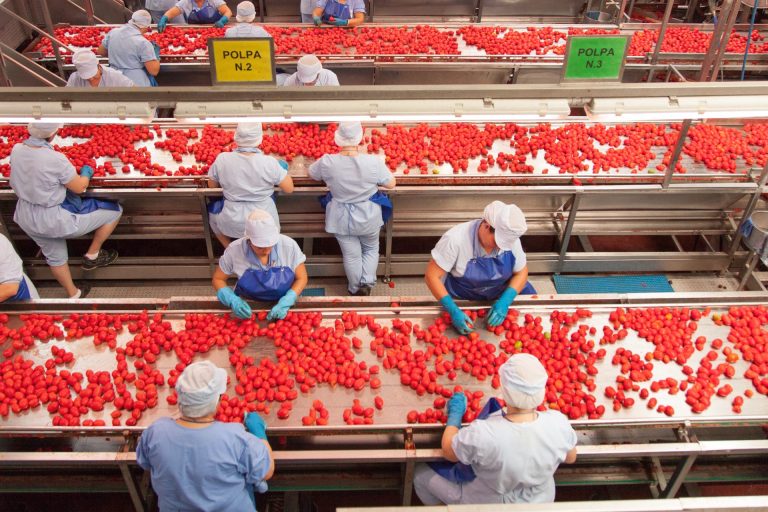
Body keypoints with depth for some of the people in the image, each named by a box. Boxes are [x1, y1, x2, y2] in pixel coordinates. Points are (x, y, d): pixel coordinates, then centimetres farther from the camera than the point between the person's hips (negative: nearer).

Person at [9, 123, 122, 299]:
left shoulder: (16, 149, -6)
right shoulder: (55, 159, -28)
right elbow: (79, 187, -15)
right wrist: (86, 171, 5)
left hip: (26, 218, 8)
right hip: (53, 219, -8)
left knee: (55, 256, 29)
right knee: (114, 210, 6)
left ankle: (73, 295, 48)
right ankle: (93, 256, 21)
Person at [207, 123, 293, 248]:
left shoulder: (222, 159, -13)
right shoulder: (269, 162, -19)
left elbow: (212, 185, 4)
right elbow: (289, 189, -8)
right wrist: (281, 167, 7)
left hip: (232, 223, 1)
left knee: (212, 208, 32)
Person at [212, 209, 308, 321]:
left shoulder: (289, 245, -19)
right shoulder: (235, 250, -18)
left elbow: (301, 278, -7)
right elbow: (218, 279, -3)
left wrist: (285, 303, -22)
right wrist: (233, 301, -21)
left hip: (283, 303, 0)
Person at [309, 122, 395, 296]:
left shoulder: (327, 162, -20)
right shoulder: (373, 162, -24)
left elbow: (312, 173, 2)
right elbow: (391, 184, -9)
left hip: (341, 218, 1)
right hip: (368, 217, -1)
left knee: (351, 255, 18)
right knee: (371, 249, 26)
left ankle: (355, 289, 35)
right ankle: (366, 283, 16)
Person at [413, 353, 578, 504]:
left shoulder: (482, 434, -40)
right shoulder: (559, 422, -28)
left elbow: (448, 452, -18)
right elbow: (571, 458, -5)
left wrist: (454, 413, -3)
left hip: (490, 504, -4)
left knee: (421, 473, 16)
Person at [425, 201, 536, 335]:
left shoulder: (510, 237, -19)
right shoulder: (455, 238, -30)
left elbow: (521, 272, -6)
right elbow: (432, 276, -25)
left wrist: (504, 302, -23)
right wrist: (453, 310, -33)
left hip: (501, 296, 3)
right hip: (461, 300, -3)